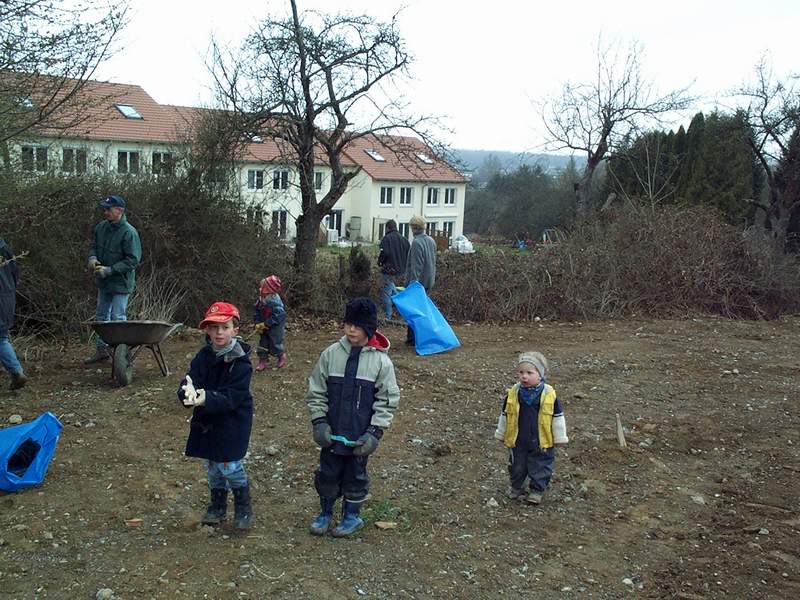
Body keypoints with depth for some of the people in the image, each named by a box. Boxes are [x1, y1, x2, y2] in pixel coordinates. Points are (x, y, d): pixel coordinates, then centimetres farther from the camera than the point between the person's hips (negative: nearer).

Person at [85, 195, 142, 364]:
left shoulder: (129, 232, -20)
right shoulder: (100, 227, 1)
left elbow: (133, 260, -21)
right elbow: (94, 246, 15)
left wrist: (109, 270, -23)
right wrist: (92, 257, -9)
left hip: (120, 282, -8)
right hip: (103, 281, 8)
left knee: (117, 318, -4)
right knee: (101, 316, 16)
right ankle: (102, 350, 29)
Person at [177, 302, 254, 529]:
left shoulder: (240, 363, -18)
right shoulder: (203, 357, -2)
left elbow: (230, 398, -24)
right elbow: (189, 381, -14)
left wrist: (206, 399, -41)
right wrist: (188, 393, -38)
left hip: (233, 421, -5)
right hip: (207, 420, 5)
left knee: (230, 465, -7)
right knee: (213, 465, 15)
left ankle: (243, 507, 16)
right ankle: (218, 506, 35)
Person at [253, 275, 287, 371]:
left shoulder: (275, 300, -27)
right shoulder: (261, 298, -4)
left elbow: (278, 315, -28)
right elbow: (256, 311, 6)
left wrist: (266, 324, -23)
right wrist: (258, 323, -5)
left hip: (275, 326, -7)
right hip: (265, 326, 7)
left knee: (275, 344, 2)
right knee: (263, 342, 7)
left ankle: (282, 356, 30)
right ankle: (262, 361, 18)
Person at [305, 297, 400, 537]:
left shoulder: (381, 361, -9)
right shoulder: (331, 354, -5)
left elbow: (387, 400, -5)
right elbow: (316, 391, 2)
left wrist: (375, 432, -11)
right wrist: (319, 421, -5)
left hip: (360, 435, -2)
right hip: (332, 432, 2)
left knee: (355, 475, 13)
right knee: (327, 473, 13)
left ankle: (352, 516, 33)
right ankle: (325, 513, 34)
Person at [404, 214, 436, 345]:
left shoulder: (417, 243, -17)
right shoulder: (431, 241, 9)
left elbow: (415, 266, -20)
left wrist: (413, 283, -19)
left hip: (418, 281, -8)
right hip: (429, 281, 8)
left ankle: (412, 338, 0)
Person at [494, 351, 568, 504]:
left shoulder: (549, 394, -13)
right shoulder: (513, 393, -8)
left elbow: (558, 417, -4)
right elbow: (504, 415, 5)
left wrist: (559, 438, 1)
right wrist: (501, 434, 12)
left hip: (541, 442, -2)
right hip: (517, 440, 2)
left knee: (540, 467, 8)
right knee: (517, 465, 17)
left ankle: (537, 490, 27)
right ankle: (516, 487, 38)